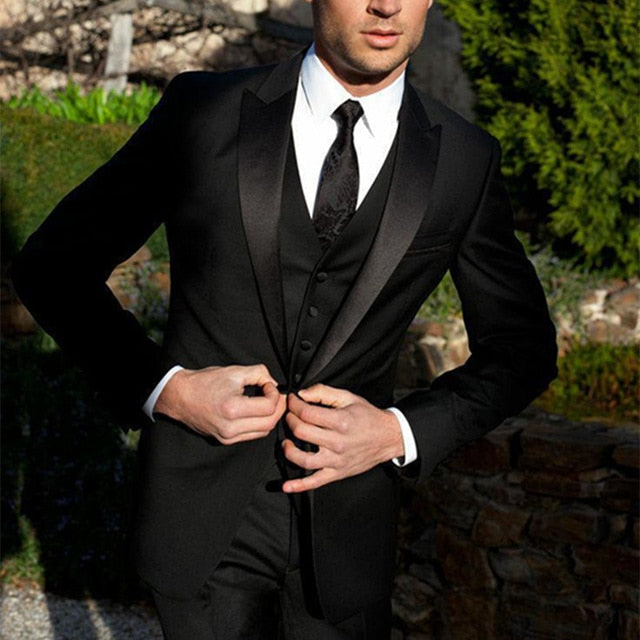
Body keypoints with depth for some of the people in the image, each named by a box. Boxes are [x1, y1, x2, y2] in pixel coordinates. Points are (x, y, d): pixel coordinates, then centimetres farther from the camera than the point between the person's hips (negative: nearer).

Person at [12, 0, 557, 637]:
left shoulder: (467, 161, -4)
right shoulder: (203, 111, -9)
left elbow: (522, 346, 5)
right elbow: (51, 264, -2)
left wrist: (401, 431, -11)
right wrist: (164, 387, -16)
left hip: (344, 523, 2)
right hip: (202, 509, -1)